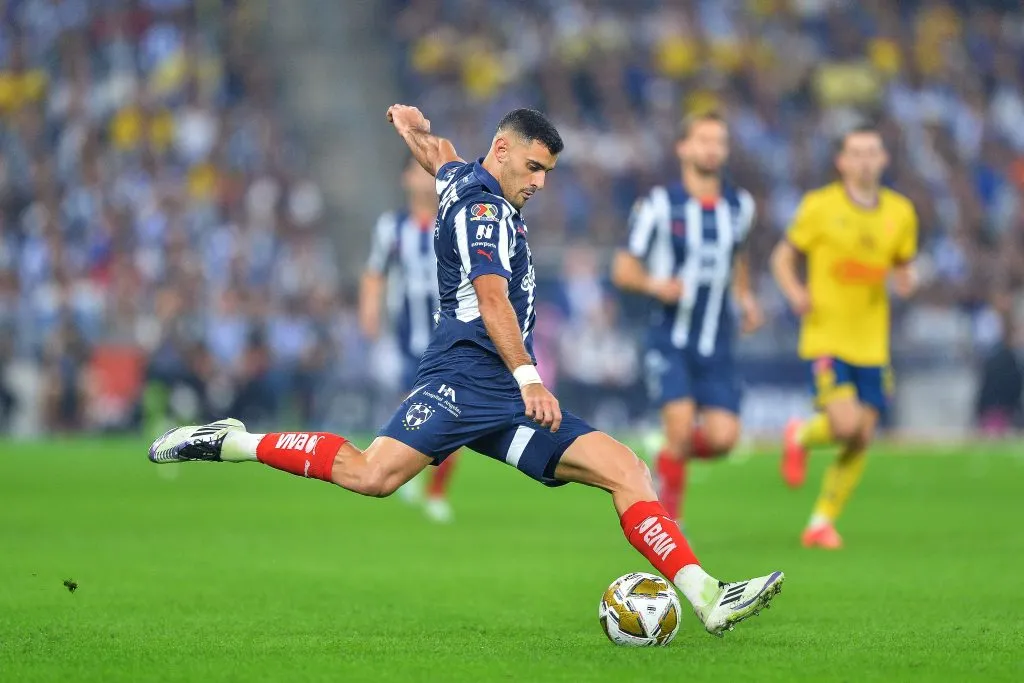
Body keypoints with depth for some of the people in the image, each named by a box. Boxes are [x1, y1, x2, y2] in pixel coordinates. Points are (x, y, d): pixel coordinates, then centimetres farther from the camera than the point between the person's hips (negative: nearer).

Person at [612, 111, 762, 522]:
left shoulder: (740, 206, 7)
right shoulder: (660, 205, -6)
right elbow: (623, 269, -4)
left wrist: (745, 298, 9)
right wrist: (654, 285, -25)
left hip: (717, 346, 4)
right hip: (670, 342, -4)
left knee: (723, 437, -9)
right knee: (681, 427, -18)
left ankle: (671, 454, 24)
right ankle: (668, 519, 0)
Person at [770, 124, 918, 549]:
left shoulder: (900, 212, 7)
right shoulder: (820, 206, -4)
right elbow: (783, 257, 4)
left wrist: (905, 280, -6)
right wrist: (795, 292, -16)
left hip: (871, 343, 4)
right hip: (826, 337, -4)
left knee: (861, 441, 0)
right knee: (845, 425, -20)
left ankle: (821, 523, 15)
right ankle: (802, 437, 15)